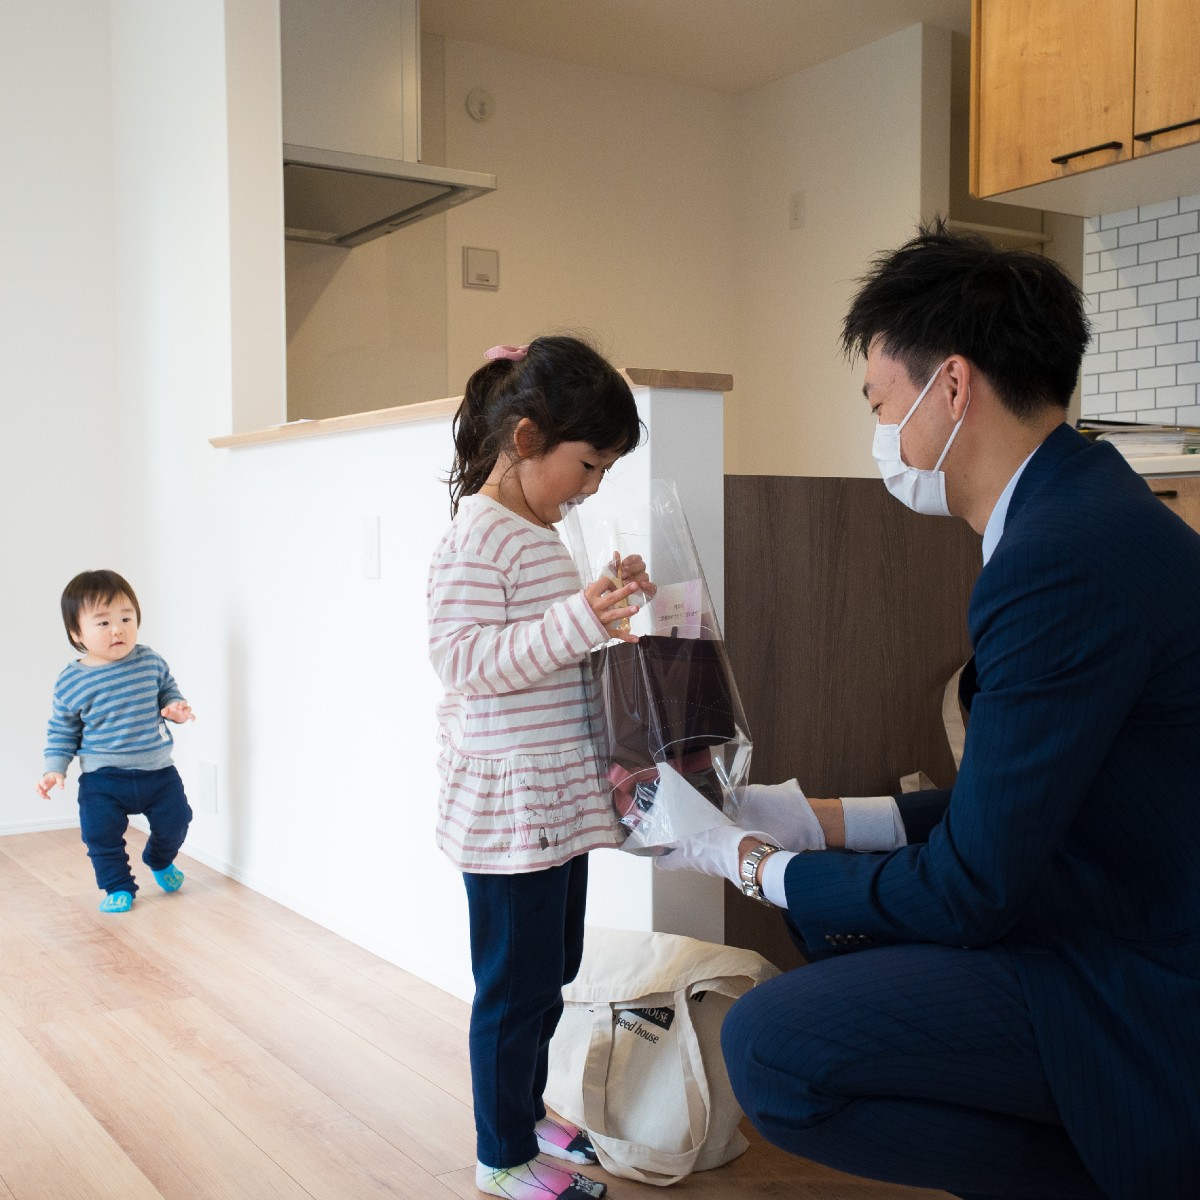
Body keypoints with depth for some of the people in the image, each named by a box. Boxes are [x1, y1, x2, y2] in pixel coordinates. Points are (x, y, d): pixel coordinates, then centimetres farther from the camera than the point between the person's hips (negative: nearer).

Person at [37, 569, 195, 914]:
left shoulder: (150, 661, -5)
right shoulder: (70, 682, -8)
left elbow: (167, 689, 13)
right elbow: (62, 730, 3)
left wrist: (175, 706, -8)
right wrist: (55, 768, -5)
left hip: (157, 769, 2)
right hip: (102, 779, -2)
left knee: (174, 821, 9)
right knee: (101, 834, -7)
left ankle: (160, 861, 42)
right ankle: (118, 887, 18)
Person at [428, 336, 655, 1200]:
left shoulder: (539, 535, 14)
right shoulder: (477, 540, -17)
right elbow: (466, 659, -24)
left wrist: (604, 604, 9)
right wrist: (575, 622, -32)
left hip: (558, 800, 10)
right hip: (507, 803, -10)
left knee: (553, 969, 20)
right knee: (517, 982, 3)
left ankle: (528, 1110, 38)